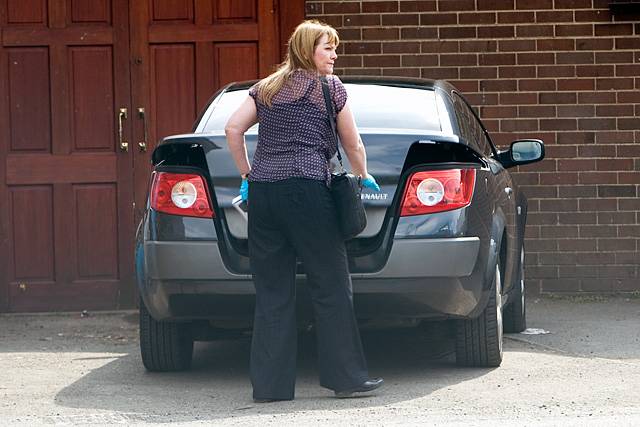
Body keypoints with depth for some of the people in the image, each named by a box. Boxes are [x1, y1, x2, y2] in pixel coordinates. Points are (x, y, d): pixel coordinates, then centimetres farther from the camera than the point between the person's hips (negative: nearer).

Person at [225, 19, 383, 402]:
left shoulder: (266, 88, 19)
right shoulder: (330, 87, 5)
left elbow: (233, 130, 12)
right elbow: (353, 144, 10)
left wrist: (247, 174, 19)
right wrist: (363, 177, 28)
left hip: (262, 191, 6)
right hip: (306, 189, -6)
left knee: (272, 293, 7)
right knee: (332, 287, 1)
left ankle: (271, 384, 6)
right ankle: (347, 377, 3)